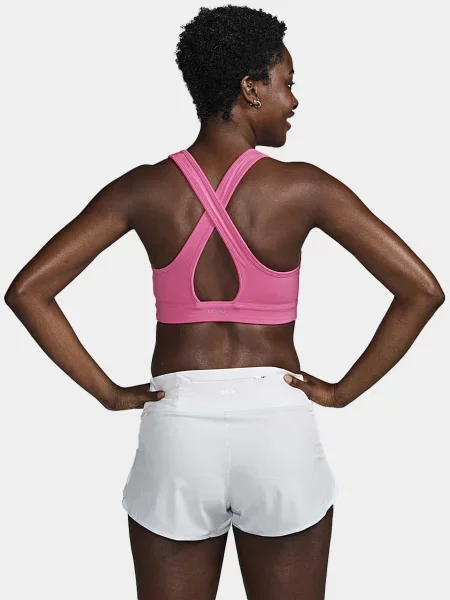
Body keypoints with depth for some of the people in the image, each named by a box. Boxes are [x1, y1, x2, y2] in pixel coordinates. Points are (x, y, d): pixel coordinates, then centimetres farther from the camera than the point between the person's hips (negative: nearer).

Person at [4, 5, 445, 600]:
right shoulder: (303, 188, -6)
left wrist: (108, 392, -1)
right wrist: (344, 390, 0)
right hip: (279, 428, -1)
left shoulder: (146, 189, -3)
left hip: (177, 428, 1)